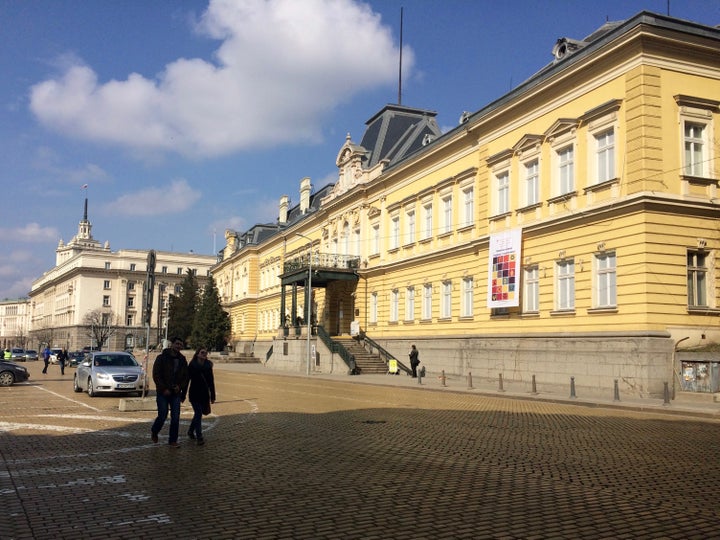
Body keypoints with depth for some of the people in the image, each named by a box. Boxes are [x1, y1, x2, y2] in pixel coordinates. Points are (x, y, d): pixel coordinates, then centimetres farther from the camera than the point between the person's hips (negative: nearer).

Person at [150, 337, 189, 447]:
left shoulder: (182, 360, 8)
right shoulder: (161, 358, -4)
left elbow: (186, 377, 12)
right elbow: (156, 375, -7)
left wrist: (180, 386, -7)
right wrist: (164, 389, -14)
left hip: (176, 393, 4)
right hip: (163, 393, -4)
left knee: (175, 418, 0)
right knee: (162, 416, -3)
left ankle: (173, 440, 9)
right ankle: (154, 432, 26)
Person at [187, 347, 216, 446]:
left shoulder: (208, 366, 4)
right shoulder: (192, 366, -7)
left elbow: (211, 382, 8)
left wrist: (212, 396, 8)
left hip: (204, 394, 4)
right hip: (194, 394, -4)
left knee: (198, 414, 14)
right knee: (198, 413, -13)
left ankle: (191, 431, 35)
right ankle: (199, 437, -13)